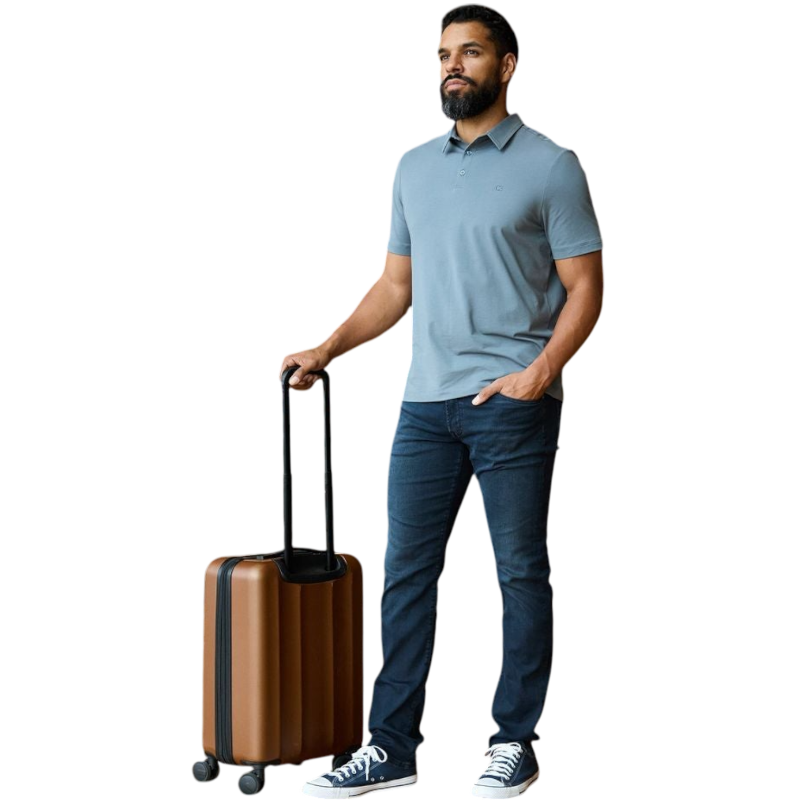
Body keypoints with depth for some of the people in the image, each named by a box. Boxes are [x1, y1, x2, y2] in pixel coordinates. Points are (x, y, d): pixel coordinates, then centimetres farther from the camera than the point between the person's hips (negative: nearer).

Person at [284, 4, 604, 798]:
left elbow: (585, 288, -5)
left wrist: (540, 371, -19)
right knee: (404, 572, 5)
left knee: (520, 574, 2)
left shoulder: (550, 165, -3)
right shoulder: (413, 166, 14)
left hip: (512, 401, -5)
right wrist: (327, 348, 5)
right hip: (425, 401, 6)